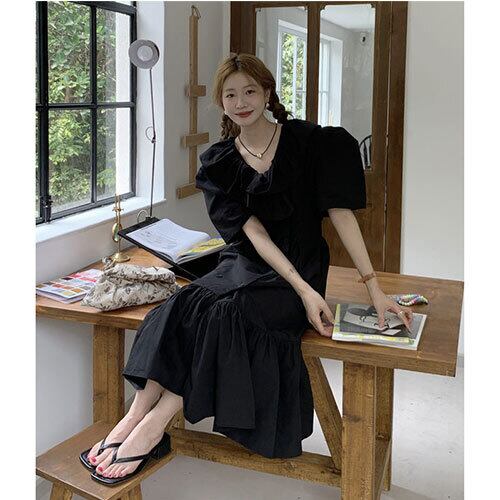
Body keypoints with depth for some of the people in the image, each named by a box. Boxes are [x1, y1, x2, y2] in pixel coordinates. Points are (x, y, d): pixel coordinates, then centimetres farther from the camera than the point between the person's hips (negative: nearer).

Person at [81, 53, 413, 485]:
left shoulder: (306, 141, -5)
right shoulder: (218, 162, 3)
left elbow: (341, 212, -8)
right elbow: (253, 231, -7)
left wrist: (374, 288, -14)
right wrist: (303, 290, -20)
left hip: (301, 268, -3)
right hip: (246, 263, 3)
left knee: (227, 312, -31)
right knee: (184, 304, -27)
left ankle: (154, 423, -27)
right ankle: (138, 413, -28)